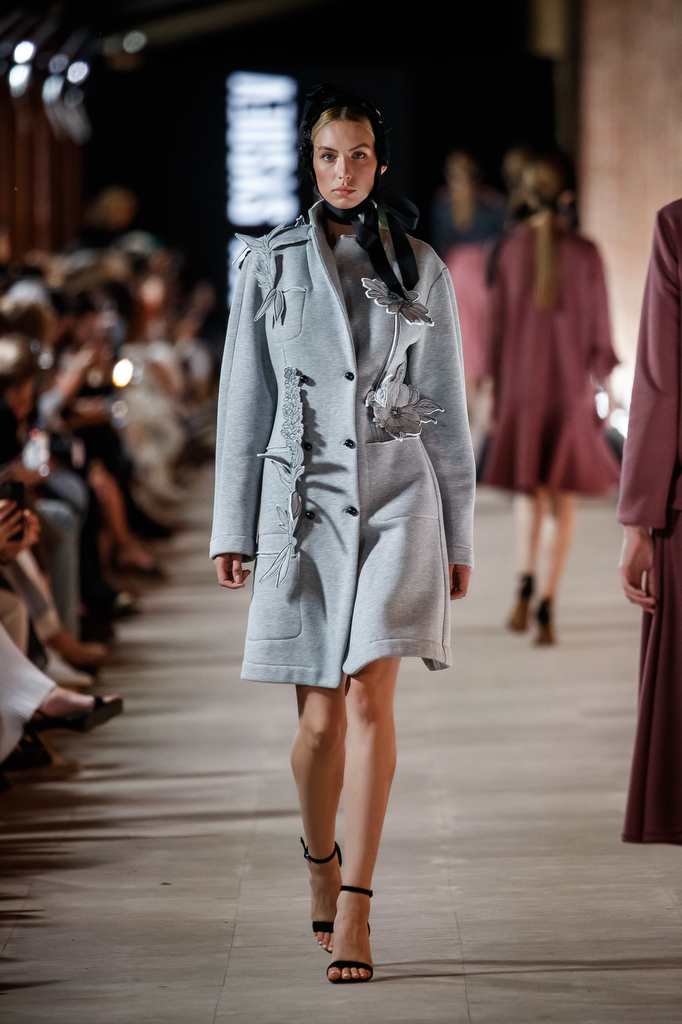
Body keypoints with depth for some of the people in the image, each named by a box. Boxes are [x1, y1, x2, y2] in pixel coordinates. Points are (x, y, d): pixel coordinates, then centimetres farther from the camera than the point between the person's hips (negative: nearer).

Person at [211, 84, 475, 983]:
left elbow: (446, 410, 9)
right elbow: (243, 400, 8)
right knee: (321, 720, 2)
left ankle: (352, 911, -11)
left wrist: (457, 537, 8)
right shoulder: (270, 262, 7)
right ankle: (321, 865, 30)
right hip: (304, 501, 1)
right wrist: (232, 526, 5)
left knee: (370, 697, -13)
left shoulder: (420, 269, 7)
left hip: (397, 500, 0)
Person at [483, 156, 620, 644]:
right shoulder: (585, 253, -8)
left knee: (531, 485, 19)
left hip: (522, 379, 1)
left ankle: (527, 583, -2)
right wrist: (605, 386, 5)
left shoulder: (511, 248, -5)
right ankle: (548, 607, -4)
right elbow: (598, 327, -4)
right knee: (565, 498, 6)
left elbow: (498, 320, -1)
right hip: (571, 382, -1)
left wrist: (493, 387, 6)